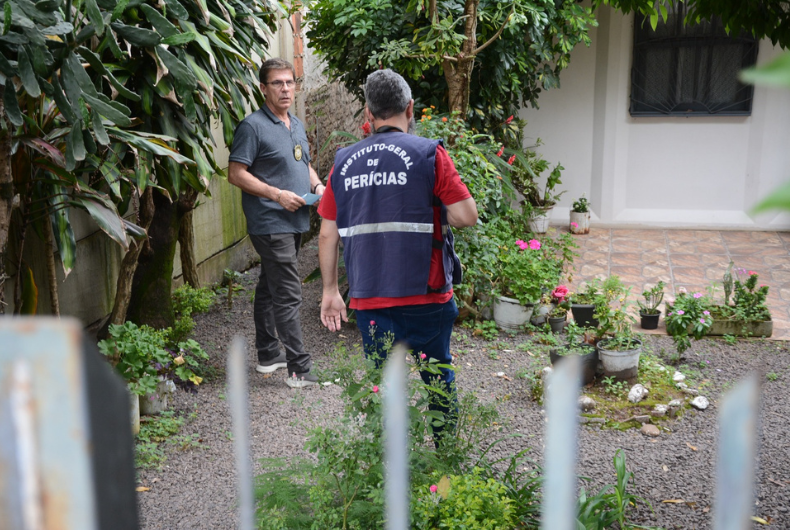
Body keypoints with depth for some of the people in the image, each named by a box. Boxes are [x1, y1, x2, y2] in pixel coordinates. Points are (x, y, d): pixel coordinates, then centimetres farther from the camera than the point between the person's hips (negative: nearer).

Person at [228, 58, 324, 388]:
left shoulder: (297, 125, 16)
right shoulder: (253, 126, -10)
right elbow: (236, 174, -14)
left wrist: (317, 184, 6)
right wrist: (278, 194, -19)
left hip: (294, 222, 9)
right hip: (270, 223, -9)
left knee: (270, 288, 17)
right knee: (288, 295, -10)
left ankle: (268, 355, 27)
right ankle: (299, 369, -6)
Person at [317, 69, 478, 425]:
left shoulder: (344, 162, 5)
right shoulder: (429, 154, -5)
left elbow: (327, 235, 6)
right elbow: (467, 215, -10)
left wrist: (330, 291, 15)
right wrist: (432, 214, 9)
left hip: (369, 298, 2)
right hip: (424, 295, -2)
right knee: (439, 379, 16)